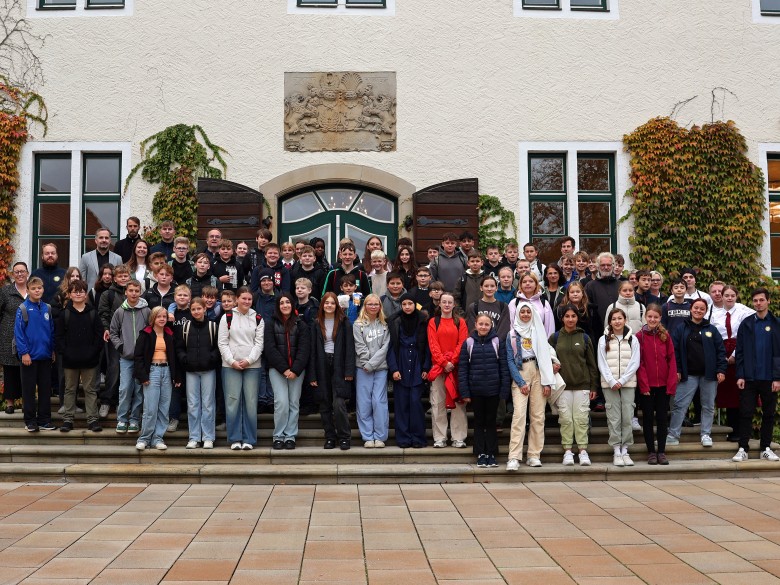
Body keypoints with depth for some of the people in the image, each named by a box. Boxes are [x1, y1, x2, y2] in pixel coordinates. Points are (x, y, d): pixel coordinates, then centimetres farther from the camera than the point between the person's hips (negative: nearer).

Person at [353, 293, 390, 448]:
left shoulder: (385, 325, 7)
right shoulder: (358, 325, 5)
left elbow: (385, 347, -1)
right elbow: (360, 347, -1)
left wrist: (372, 364, -10)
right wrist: (367, 364, -10)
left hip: (381, 368, 0)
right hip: (363, 368, 0)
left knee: (379, 402, -4)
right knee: (364, 403, 1)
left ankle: (380, 437, 4)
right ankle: (368, 437, 8)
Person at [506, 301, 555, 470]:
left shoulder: (539, 332, 13)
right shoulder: (511, 334, 8)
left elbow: (546, 356, 8)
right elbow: (510, 360, 3)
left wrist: (547, 381, -1)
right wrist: (520, 382, -7)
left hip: (538, 374, 2)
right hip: (520, 374, -2)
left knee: (538, 416, -1)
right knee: (519, 414, -14)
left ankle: (534, 455, 6)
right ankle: (514, 457, -18)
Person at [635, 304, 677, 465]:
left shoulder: (665, 335, 3)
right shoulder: (640, 336, -3)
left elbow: (671, 360, 2)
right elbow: (639, 362, -5)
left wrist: (672, 384, -5)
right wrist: (643, 385, -11)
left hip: (663, 384, 2)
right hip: (646, 385, -2)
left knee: (662, 418, 7)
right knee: (648, 418, 6)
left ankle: (662, 451, 15)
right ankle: (651, 452, 13)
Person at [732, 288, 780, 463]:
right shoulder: (746, 324, 5)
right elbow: (740, 352, 3)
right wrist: (740, 375, -4)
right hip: (749, 377, 0)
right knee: (746, 414, 1)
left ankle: (766, 448, 19)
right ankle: (743, 449, 6)